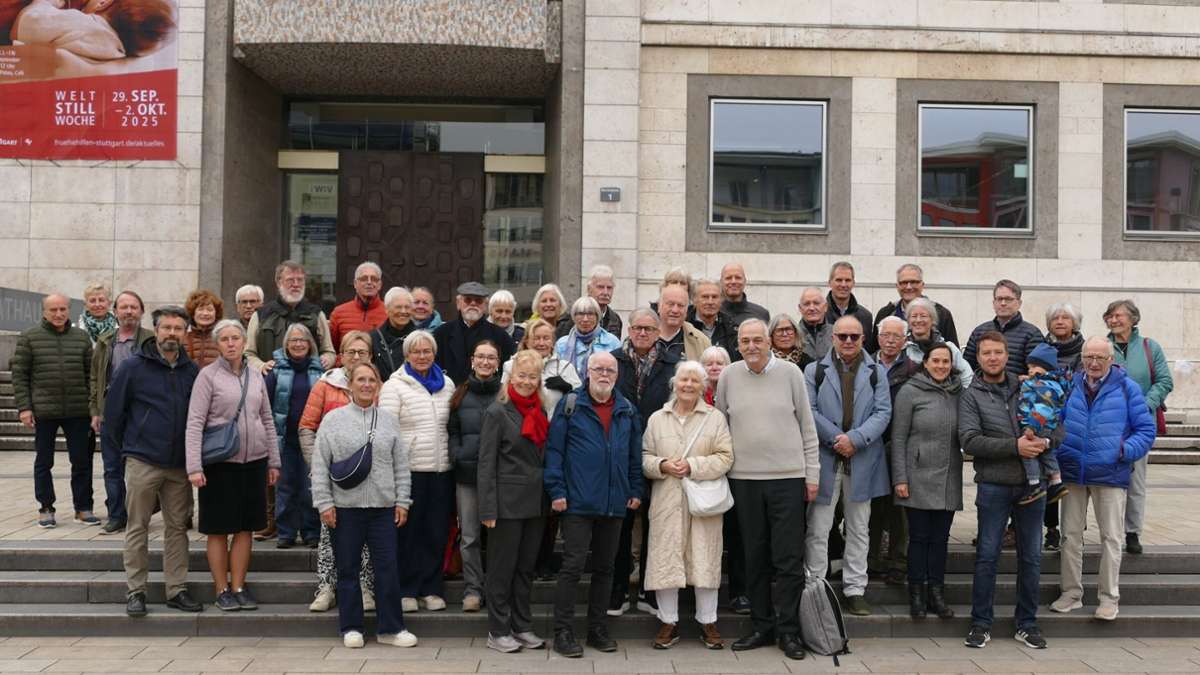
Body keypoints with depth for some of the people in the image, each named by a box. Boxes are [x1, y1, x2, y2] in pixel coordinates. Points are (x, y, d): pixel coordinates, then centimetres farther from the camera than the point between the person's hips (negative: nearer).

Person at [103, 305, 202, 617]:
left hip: (180, 463, 4)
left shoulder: (192, 371, 7)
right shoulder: (133, 367, -4)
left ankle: (176, 589, 15)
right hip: (142, 462, -3)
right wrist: (122, 450, 4)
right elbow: (113, 410, 1)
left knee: (177, 527, 8)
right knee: (137, 528, 3)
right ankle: (135, 591, 12)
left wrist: (193, 454, 10)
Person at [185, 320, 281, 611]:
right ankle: (222, 590, 15)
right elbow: (195, 423, -9)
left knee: (245, 527, 8)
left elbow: (267, 421, 14)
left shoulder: (256, 377, 9)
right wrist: (194, 467, -17)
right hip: (220, 463, -4)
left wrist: (273, 461, 11)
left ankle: (239, 587, 17)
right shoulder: (208, 375, -4)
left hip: (254, 461, 4)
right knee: (219, 529, 4)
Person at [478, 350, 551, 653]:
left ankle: (522, 627, 22)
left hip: (536, 502, 6)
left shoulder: (540, 411, 10)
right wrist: (488, 509, -15)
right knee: (502, 568, 3)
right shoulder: (498, 411, -8)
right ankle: (498, 631, 13)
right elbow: (487, 463, -10)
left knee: (527, 567, 12)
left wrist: (550, 497, 8)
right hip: (508, 502, -6)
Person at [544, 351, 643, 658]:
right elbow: (554, 449, -6)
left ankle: (598, 629, 23)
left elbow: (635, 455, 14)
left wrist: (635, 490, 8)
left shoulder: (627, 411, 10)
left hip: (615, 504, 5)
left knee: (605, 567, 12)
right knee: (572, 566, -4)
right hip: (578, 503, -4)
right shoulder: (570, 405, -3)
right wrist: (556, 491, -12)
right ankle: (563, 633, 5)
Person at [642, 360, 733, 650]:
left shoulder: (716, 418, 4)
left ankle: (708, 622, 17)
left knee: (705, 560, 3)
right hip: (666, 502, 1)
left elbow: (725, 458, -3)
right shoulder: (657, 419, 10)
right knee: (665, 559, 3)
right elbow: (644, 457, 9)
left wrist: (693, 466, -14)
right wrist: (662, 465, -11)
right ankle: (668, 622, 16)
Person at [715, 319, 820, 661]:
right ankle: (762, 626, 21)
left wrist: (812, 473, 1)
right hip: (744, 478, 2)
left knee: (789, 559, 0)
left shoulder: (790, 373, -1)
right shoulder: (729, 376, 4)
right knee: (754, 558, 10)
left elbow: (807, 425, 3)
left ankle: (788, 630, 11)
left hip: (788, 478, -2)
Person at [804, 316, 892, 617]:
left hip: (862, 461, 2)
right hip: (824, 459, -2)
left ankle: (855, 590, 18)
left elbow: (883, 412, -1)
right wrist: (836, 438, -14)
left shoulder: (875, 373, 8)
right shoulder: (814, 371, 5)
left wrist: (855, 439, -14)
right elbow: (809, 411, -4)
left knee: (859, 530, 9)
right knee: (818, 529, 1)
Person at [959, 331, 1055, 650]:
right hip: (993, 485, -3)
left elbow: (1059, 427, 11)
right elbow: (970, 440, -12)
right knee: (987, 555, 2)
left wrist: (1045, 442, -11)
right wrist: (1015, 447, -18)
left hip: (1032, 483, 3)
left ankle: (1027, 623, 21)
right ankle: (981, 624, 12)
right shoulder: (971, 395, 1)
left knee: (1031, 556, 9)